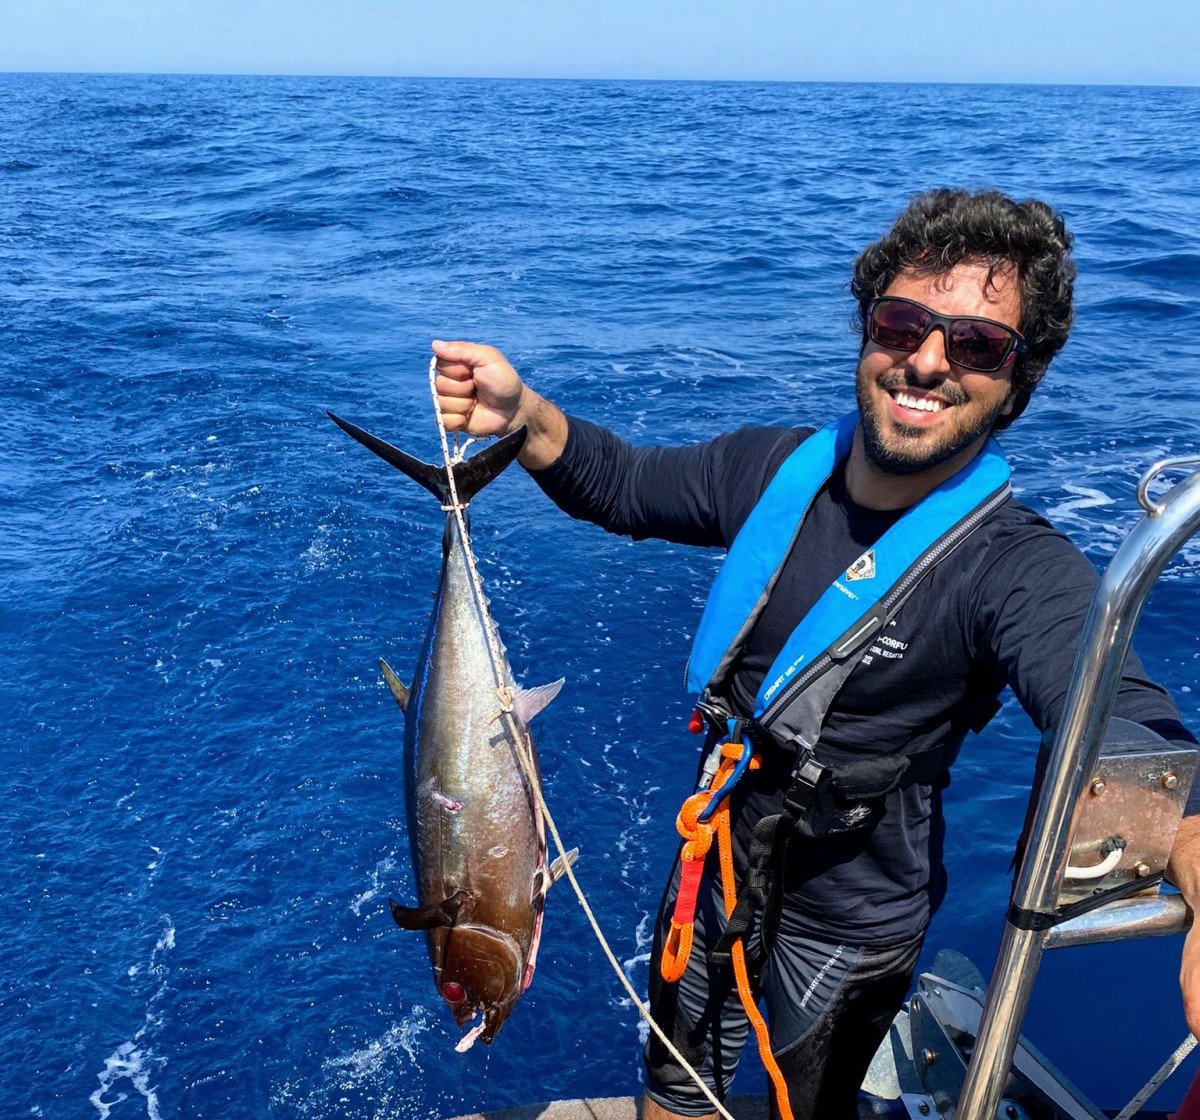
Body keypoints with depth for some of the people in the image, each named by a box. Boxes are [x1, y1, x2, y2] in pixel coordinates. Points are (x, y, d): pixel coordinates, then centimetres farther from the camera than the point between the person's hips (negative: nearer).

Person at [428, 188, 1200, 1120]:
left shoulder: (1019, 572, -27)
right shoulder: (777, 468, -12)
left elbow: (1125, 728, -43)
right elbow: (625, 488, 3)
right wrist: (520, 414, -16)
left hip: (846, 929, -4)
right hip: (716, 867, 4)